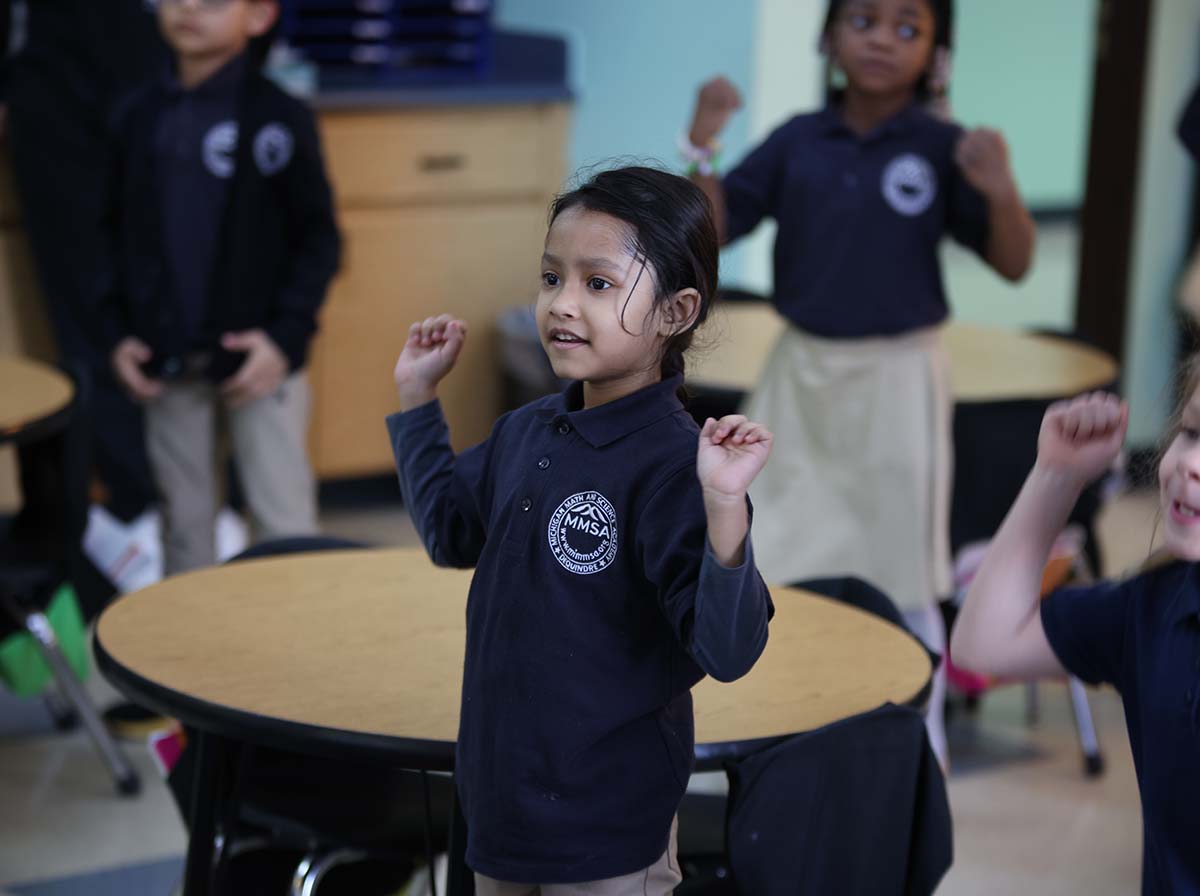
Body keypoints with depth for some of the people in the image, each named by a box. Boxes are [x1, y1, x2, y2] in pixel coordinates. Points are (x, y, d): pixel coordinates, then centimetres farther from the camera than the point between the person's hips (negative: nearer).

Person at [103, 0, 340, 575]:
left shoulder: (278, 119, -9)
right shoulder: (140, 118, 5)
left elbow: (318, 238, -6)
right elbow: (122, 235, 12)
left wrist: (287, 335, -16)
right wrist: (120, 332, 3)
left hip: (258, 356, -4)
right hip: (166, 358, 4)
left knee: (282, 517, -3)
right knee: (182, 517, 14)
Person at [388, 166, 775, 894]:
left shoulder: (673, 465, -22)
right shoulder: (526, 432, 1)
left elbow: (726, 653, -27)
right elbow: (450, 532, 19)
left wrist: (725, 508, -41)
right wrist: (418, 394, 15)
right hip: (503, 798, 7)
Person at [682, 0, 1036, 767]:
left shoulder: (943, 150, -8)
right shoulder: (797, 142, -1)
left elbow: (1014, 265, -7)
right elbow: (712, 230, 0)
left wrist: (1001, 191, -26)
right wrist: (704, 146, -16)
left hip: (896, 378, -3)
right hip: (802, 371, 3)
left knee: (902, 576, 6)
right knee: (771, 565, 12)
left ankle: (921, 737, 24)